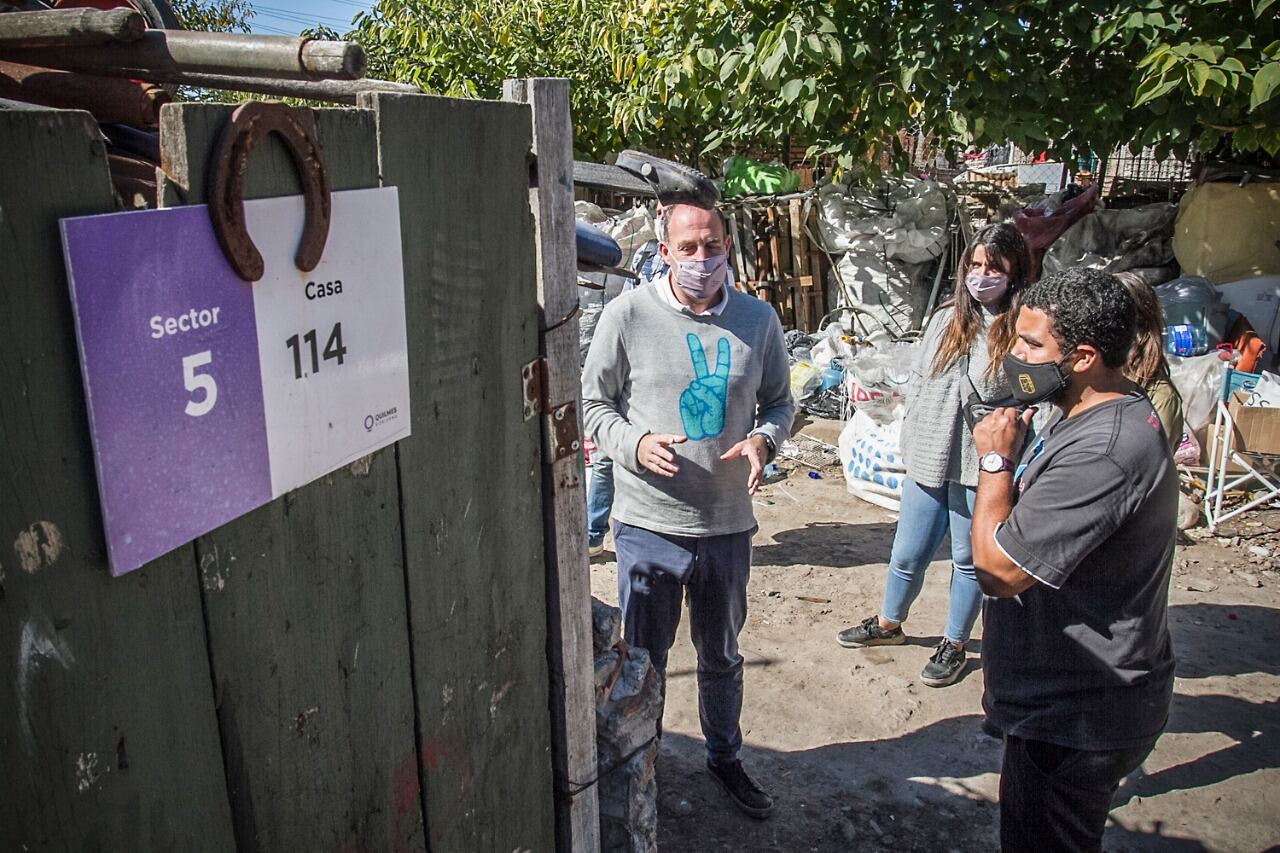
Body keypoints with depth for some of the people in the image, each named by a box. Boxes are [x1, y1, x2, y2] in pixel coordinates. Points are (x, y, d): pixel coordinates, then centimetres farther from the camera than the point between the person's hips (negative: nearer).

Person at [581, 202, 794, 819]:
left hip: (728, 523, 3)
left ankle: (724, 756, 46)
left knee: (721, 656, 22)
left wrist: (763, 439, -12)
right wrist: (636, 443, -21)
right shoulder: (628, 315, -9)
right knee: (643, 660, 13)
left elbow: (779, 402, 10)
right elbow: (594, 404, -3)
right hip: (648, 522, -2)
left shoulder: (758, 318, -1)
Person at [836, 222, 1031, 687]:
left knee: (969, 560, 12)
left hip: (981, 470, -4)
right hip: (928, 462, 4)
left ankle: (954, 645, 31)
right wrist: (914, 439, 8)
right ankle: (888, 623, 40)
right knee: (908, 554, 16)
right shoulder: (946, 319, 5)